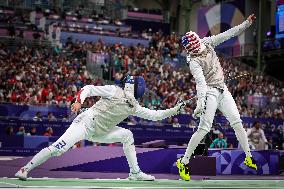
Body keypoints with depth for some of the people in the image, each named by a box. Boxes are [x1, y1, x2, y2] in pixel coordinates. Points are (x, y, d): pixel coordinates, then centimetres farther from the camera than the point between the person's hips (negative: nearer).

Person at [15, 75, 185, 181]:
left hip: (98, 132, 7)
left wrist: (174, 110, 1)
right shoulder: (115, 91, -8)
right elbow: (88, 88, -10)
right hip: (85, 122, -7)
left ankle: (135, 172, 4)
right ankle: (26, 169, -9)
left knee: (127, 135, 0)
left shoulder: (133, 106, 10)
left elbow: (154, 115, 9)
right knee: (58, 149, -21)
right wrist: (79, 101, -28)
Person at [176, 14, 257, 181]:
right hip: (210, 92, -7)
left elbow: (228, 34, 5)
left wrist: (247, 23, 3)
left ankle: (249, 157, 13)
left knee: (237, 122, 5)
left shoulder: (207, 42, 0)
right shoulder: (194, 61, -20)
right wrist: (200, 103, -42)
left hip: (223, 90, 7)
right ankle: (184, 161, -5)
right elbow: (201, 82, -31)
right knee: (205, 128, -13)